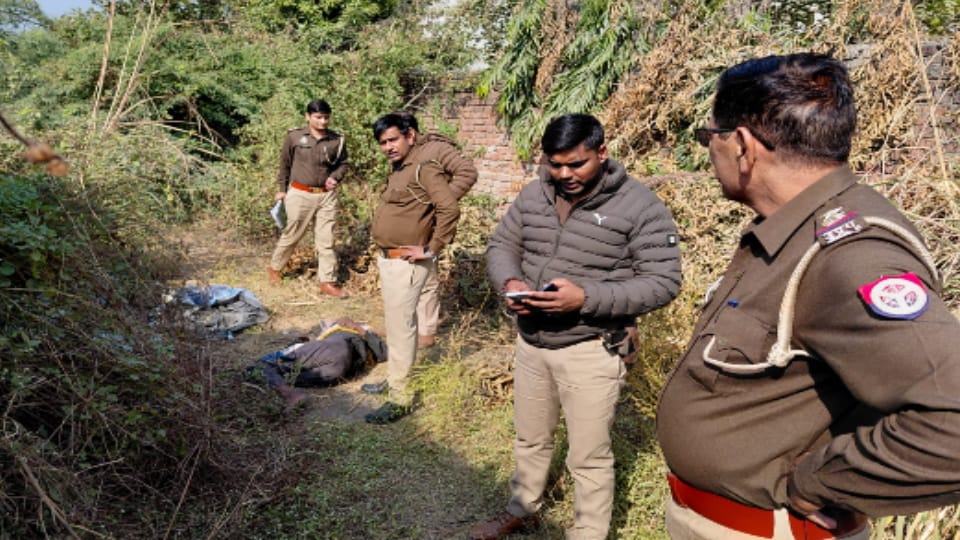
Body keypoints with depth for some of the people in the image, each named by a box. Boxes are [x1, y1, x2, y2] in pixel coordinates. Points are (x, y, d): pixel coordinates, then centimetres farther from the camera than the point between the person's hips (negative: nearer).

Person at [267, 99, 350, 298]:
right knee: (291, 235, 11)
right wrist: (282, 189, 8)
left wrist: (335, 177, -8)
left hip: (327, 196, 2)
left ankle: (328, 282, 11)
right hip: (300, 194, -2)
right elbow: (285, 164, 4)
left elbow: (343, 164, 11)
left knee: (326, 240, 4)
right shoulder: (294, 136, -6)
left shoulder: (337, 140, -2)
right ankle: (274, 268, 35)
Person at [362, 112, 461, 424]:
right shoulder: (398, 167, 12)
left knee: (401, 327, -4)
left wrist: (430, 250, -21)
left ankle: (400, 399, 5)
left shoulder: (424, 167, -17)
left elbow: (450, 209, -26)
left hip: (405, 263, -10)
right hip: (387, 258, 10)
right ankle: (394, 379, 34)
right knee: (394, 324, 19)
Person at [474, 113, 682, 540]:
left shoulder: (639, 205, -15)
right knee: (530, 439, 25)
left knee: (588, 457, 9)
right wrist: (509, 283, -14)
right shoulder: (533, 195, 2)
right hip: (530, 341, 6)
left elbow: (662, 282, -17)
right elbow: (501, 245, 10)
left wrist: (586, 297, -29)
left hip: (591, 351, -5)